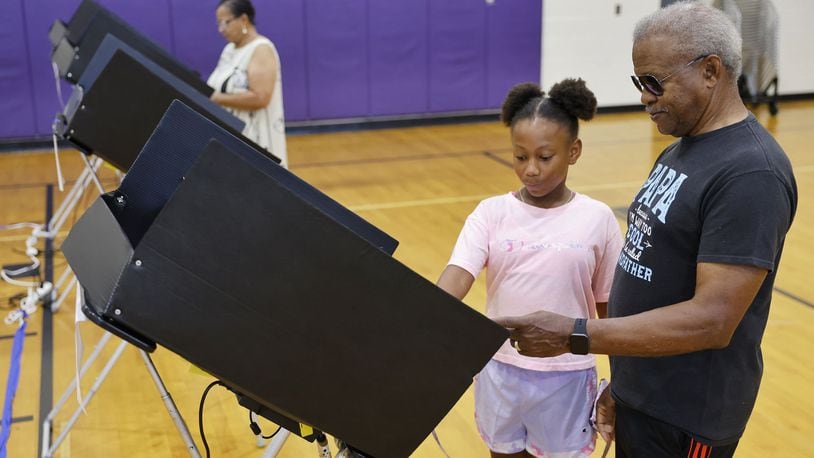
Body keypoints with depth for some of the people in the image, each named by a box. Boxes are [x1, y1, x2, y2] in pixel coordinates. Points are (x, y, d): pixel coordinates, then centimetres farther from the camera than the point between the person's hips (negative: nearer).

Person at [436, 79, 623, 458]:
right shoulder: (491, 213, -7)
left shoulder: (597, 219, -7)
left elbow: (610, 306, 1)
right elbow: (453, 282, -19)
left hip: (566, 377, -1)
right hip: (500, 371, 1)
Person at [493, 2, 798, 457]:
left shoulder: (750, 173, -22)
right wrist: (624, 381, 13)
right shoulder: (681, 150, 8)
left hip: (687, 415, -8)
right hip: (642, 394, 8)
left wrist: (574, 335, -28)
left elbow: (712, 320, -27)